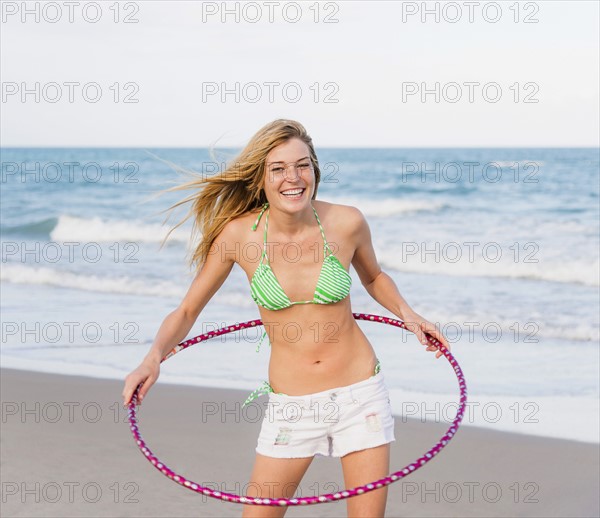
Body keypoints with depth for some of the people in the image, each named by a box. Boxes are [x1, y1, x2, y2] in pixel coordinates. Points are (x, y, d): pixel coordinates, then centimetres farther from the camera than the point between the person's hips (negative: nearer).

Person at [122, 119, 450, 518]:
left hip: (360, 394, 0)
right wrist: (154, 358, -18)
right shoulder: (239, 234, -11)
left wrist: (406, 313, -4)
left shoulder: (346, 222, -9)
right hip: (290, 406, 0)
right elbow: (187, 311, -1)